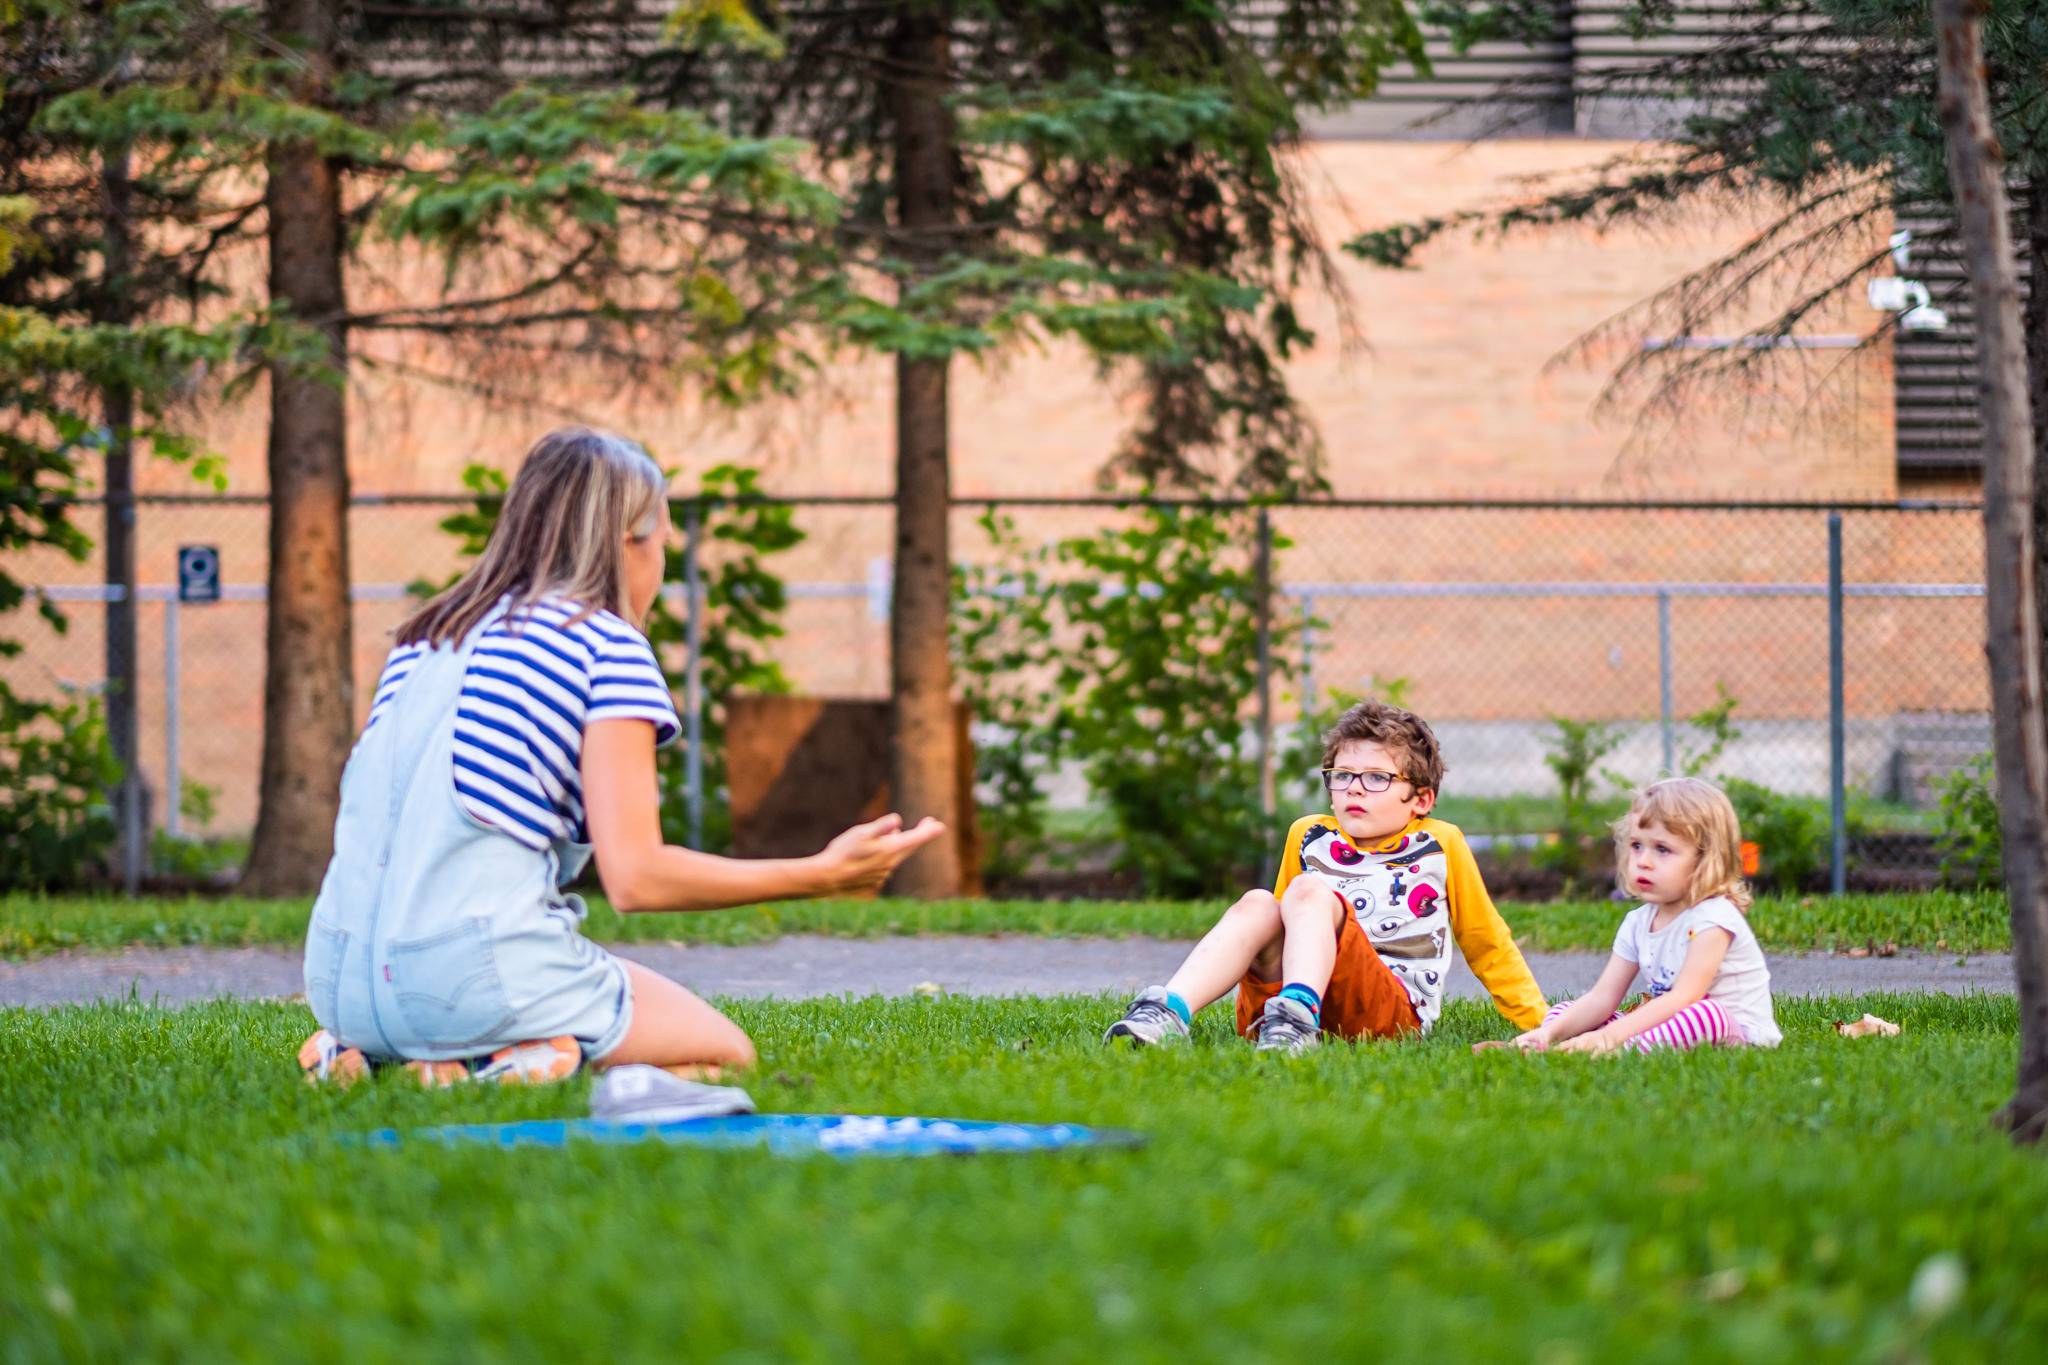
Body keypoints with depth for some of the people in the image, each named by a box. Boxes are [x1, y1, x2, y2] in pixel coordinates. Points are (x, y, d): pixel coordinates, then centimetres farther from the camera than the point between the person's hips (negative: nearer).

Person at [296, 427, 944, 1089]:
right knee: (726, 1053, 12)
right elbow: (635, 876, -10)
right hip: (476, 975, -7)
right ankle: (508, 1064, -12)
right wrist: (822, 875, -4)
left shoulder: (423, 636, 18)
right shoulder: (608, 646, -2)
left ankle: (363, 1052, 7)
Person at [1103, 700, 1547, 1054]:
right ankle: (1170, 1011, -43)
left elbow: (1487, 944, 20)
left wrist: (1538, 1022, 19)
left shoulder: (1439, 845, 13)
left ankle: (1300, 1014, -52)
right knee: (1257, 904, -22)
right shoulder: (1308, 837, 21)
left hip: (1393, 1008, -3)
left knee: (1309, 890, -24)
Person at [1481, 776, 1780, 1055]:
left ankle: (1620, 1052, -51)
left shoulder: (1712, 918, -17)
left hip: (1735, 1032, -7)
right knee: (1564, 1010, 2)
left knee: (1707, 1014, -42)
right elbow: (1602, 998, 1)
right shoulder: (1638, 923, 7)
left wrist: (1609, 1036, -35)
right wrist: (1550, 1032, -18)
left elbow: (1682, 998, -27)